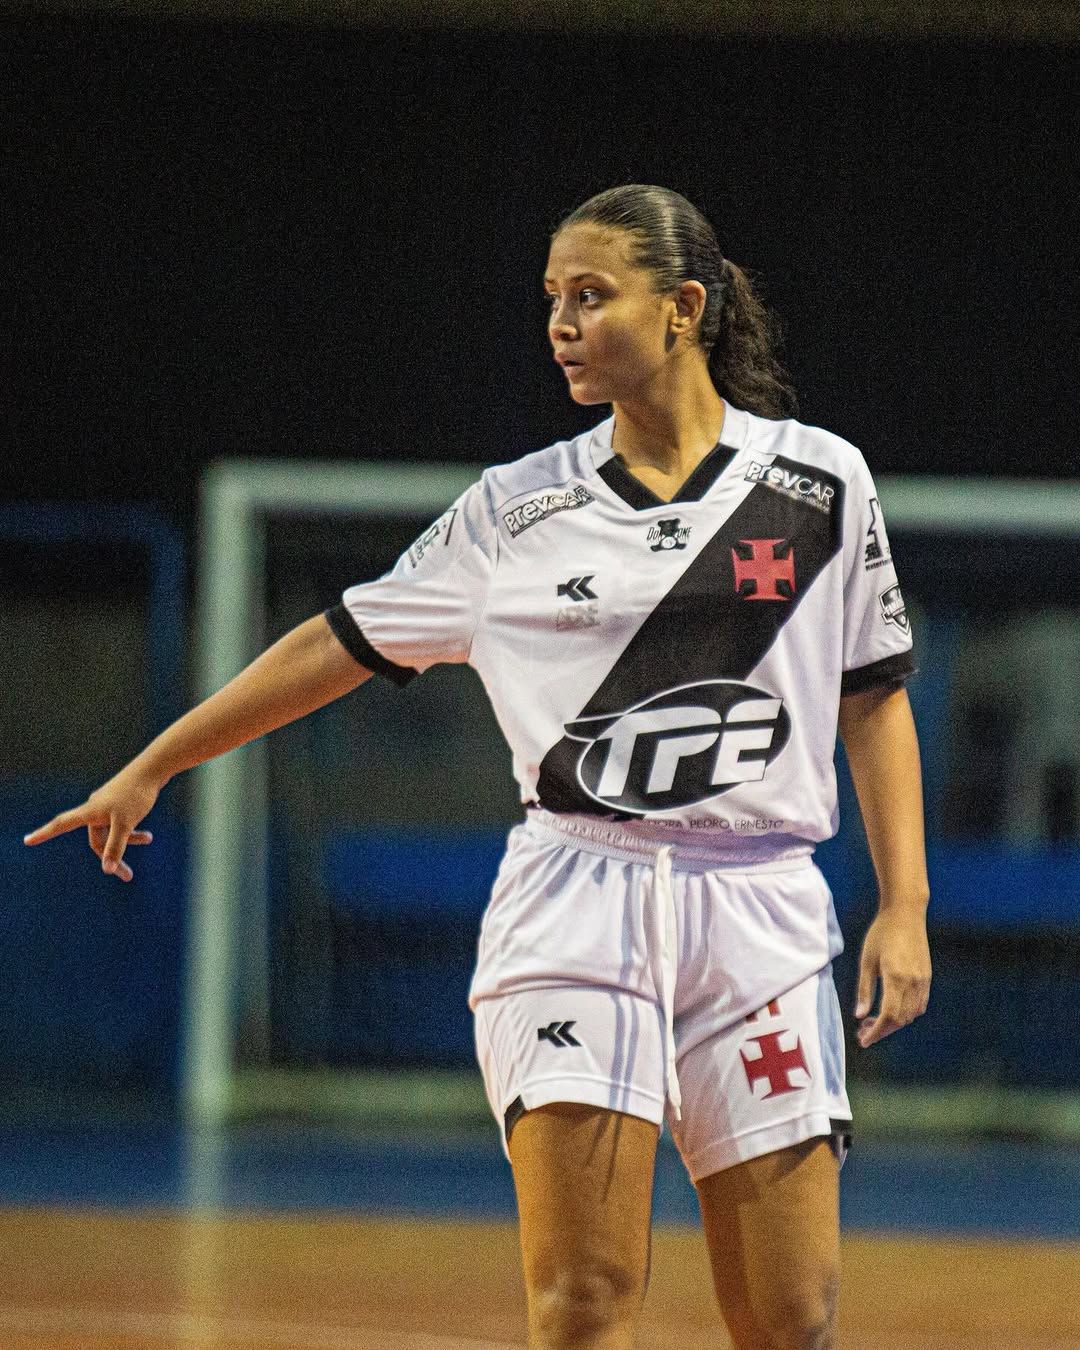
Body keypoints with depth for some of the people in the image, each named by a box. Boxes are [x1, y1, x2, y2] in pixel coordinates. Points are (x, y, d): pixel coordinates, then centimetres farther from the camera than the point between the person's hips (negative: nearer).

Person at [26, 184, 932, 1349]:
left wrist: (905, 909, 4)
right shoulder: (516, 510, 6)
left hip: (760, 915, 0)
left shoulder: (819, 481, 5)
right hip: (574, 912, 0)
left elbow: (875, 699, 11)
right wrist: (149, 769, 17)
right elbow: (343, 645, 14)